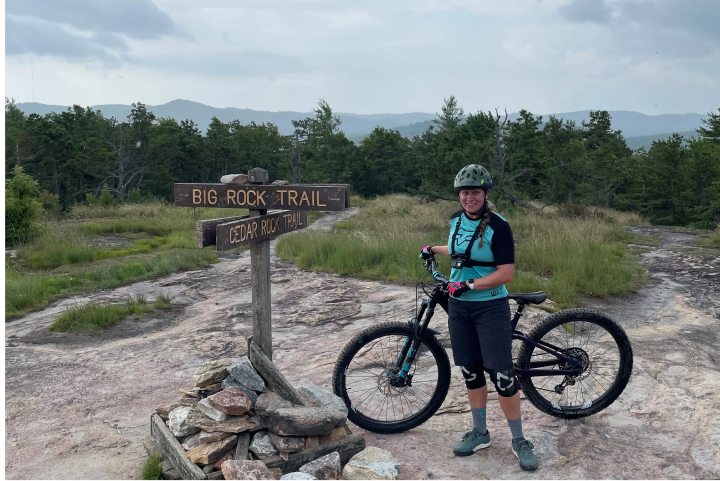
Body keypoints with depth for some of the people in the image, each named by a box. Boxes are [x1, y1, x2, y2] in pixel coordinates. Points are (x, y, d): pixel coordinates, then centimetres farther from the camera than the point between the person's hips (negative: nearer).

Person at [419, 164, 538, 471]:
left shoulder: (497, 226, -15)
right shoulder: (456, 220, 4)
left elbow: (506, 273, -19)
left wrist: (467, 285, -21)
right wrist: (434, 249, 29)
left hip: (490, 307, -6)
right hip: (459, 307, 6)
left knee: (501, 375, -5)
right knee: (471, 372, 12)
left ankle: (519, 441, 12)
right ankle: (480, 434, 27)